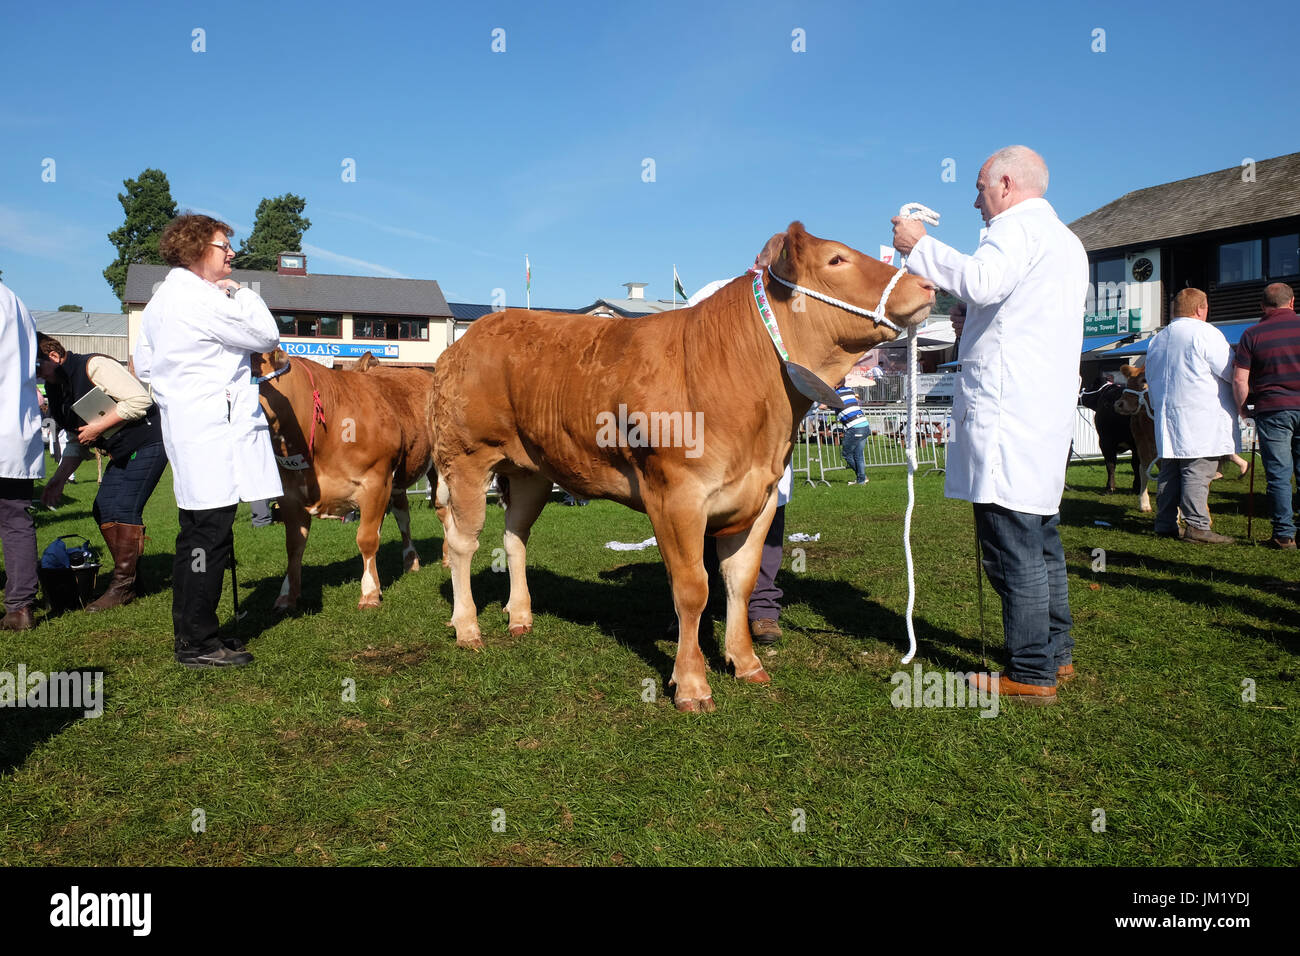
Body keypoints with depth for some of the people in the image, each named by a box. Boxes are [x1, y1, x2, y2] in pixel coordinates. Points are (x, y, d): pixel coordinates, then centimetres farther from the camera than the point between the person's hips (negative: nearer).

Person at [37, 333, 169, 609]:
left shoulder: (93, 366, -15)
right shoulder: (56, 388, 14)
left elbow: (140, 400, -24)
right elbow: (76, 441, 18)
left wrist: (99, 426, -20)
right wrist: (59, 478, 6)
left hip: (147, 444, -10)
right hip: (122, 452, 10)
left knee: (124, 510, -14)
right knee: (103, 510, 5)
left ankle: (123, 586, -7)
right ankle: (127, 576, 15)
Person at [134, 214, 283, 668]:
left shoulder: (160, 299, 19)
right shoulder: (202, 299, -14)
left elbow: (143, 363, 25)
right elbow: (267, 336, -9)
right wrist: (240, 292, 3)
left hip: (185, 426, 11)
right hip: (214, 434, -11)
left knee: (198, 537, 15)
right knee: (209, 537, -6)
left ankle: (192, 635, 24)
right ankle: (198, 644, 1)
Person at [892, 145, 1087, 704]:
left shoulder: (1017, 225, -5)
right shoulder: (1066, 240, 27)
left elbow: (983, 281, -25)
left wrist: (920, 245, -15)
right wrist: (977, 319, 34)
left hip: (1007, 410, -11)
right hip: (1050, 408, 11)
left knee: (1012, 546, -8)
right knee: (1041, 540, 16)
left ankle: (1031, 674, -4)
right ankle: (1056, 653, 24)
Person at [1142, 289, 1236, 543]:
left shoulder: (1157, 339, 16)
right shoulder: (1204, 332, -8)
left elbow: (1151, 380, 23)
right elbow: (1232, 372, -9)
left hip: (1166, 417, 8)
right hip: (1201, 418, -8)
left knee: (1169, 472, 10)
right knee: (1198, 471, -8)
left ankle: (1165, 524, 13)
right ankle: (1197, 525, -10)